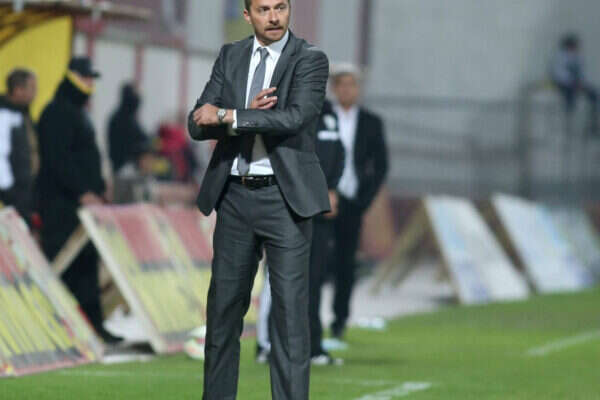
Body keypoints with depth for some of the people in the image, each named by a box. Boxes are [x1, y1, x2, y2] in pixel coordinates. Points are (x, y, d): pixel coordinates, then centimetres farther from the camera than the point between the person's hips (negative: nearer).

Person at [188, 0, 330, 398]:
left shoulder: (310, 60, -4)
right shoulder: (230, 56, 9)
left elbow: (294, 117, -21)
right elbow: (199, 124, 3)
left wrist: (227, 116, -19)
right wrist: (246, 112, -15)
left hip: (284, 197, -5)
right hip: (234, 195, 5)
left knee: (290, 308, -7)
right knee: (224, 305, 10)